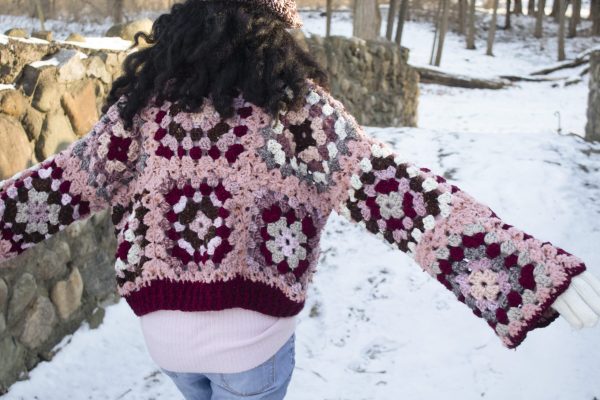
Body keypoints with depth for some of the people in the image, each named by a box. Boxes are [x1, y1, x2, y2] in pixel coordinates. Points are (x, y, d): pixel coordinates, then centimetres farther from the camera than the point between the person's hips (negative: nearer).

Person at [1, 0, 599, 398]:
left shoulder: (146, 98, -9)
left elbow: (69, 181, -1)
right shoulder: (294, 104, -18)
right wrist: (544, 270, -26)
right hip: (251, 335, -2)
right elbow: (392, 194, -25)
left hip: (163, 328, 3)